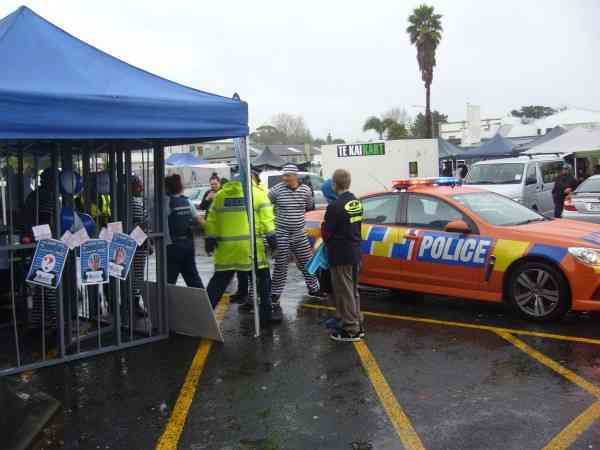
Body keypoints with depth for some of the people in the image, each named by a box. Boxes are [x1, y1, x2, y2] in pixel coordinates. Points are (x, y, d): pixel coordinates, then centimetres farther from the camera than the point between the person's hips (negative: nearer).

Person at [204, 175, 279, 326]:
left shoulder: (220, 195, 11)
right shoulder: (258, 193, 2)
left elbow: (211, 221, 10)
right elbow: (266, 219, -6)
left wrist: (210, 238, 15)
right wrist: (271, 237, -2)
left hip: (226, 246, 3)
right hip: (251, 245, -3)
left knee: (219, 279, 11)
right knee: (263, 277, 10)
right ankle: (266, 315, 13)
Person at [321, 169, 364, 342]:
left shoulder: (335, 206, -21)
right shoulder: (356, 202, 4)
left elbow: (326, 232, -12)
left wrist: (329, 243, 6)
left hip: (340, 256, -8)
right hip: (355, 253, 8)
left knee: (344, 293, 3)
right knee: (353, 291, 19)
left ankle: (350, 330, 10)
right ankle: (357, 324, 28)